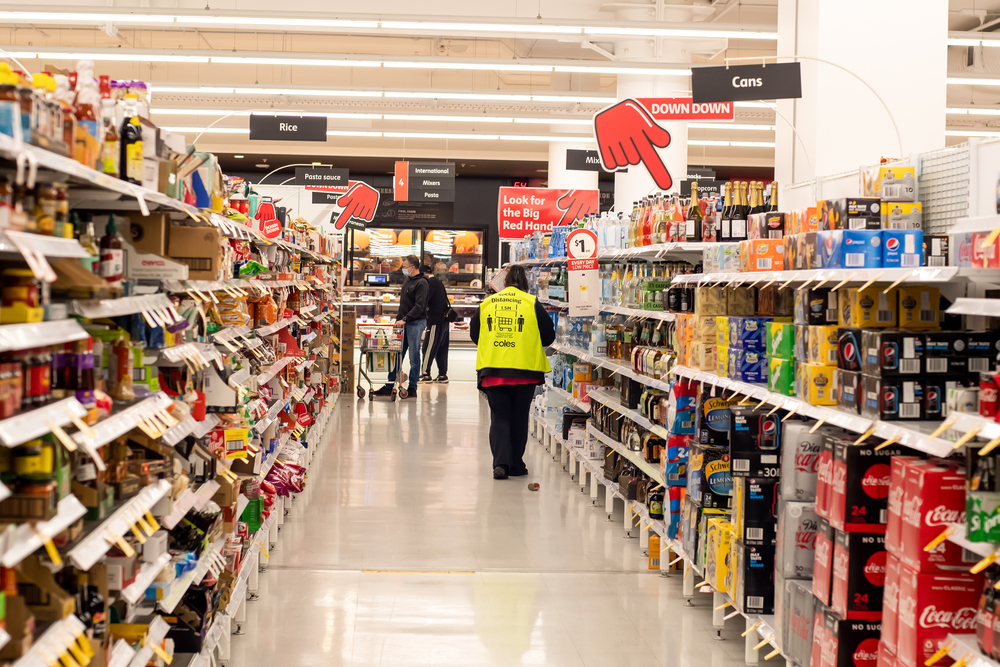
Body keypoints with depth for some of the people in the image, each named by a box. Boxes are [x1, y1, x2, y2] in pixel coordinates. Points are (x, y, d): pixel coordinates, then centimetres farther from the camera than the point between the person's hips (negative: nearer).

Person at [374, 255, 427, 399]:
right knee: (397, 356, 8)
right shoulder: (407, 281, 17)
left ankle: (412, 389, 2)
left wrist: (405, 319, -24)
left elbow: (419, 306, -20)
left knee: (414, 357, -3)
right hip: (404, 324, 9)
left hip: (416, 323, -9)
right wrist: (398, 319, 18)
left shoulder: (421, 283, -12)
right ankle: (390, 386, 11)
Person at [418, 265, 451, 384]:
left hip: (436, 321, -9)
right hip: (444, 320, 9)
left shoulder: (430, 282, -9)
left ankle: (425, 374, -5)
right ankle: (443, 375, 10)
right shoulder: (438, 282, 18)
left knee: (428, 348, -5)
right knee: (441, 349, 10)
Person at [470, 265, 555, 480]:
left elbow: (474, 335, 14)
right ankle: (516, 465, 19)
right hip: (525, 370, -1)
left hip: (492, 370, 1)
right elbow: (548, 336, 2)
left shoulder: (486, 304, 6)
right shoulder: (532, 304, -2)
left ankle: (500, 462, -10)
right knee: (519, 418, 11)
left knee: (499, 417, 6)